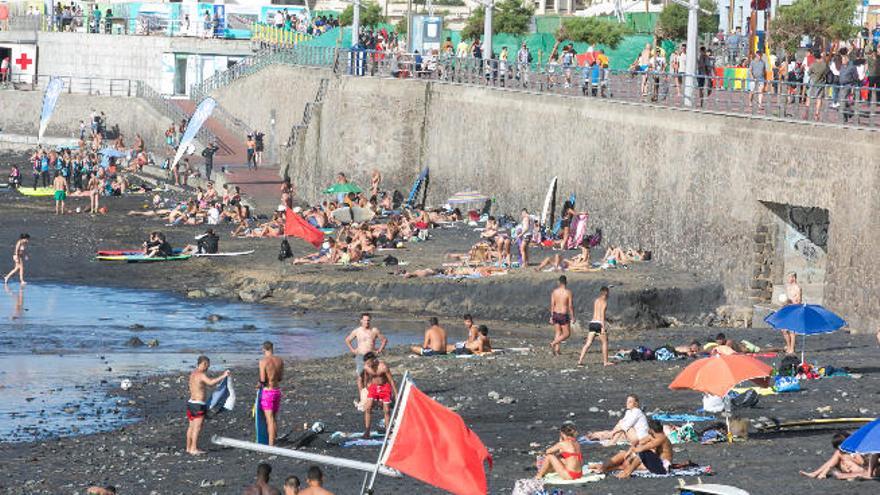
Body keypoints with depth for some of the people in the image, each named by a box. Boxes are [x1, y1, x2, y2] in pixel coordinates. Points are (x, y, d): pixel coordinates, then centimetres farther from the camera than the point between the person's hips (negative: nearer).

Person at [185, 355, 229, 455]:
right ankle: (194, 449, -10)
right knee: (197, 427, -8)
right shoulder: (201, 375, -17)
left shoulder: (193, 373, 12)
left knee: (191, 427, 15)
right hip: (199, 405, -10)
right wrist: (222, 376, -31)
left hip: (191, 402, 10)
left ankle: (189, 448, 20)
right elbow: (211, 382, -34)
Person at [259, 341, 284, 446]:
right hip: (277, 391, 6)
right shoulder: (280, 361, 2)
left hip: (267, 391, -6)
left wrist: (260, 384, 3)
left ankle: (271, 445, -5)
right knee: (274, 418, 18)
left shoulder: (263, 361, -15)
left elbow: (262, 380, -17)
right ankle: (273, 440, 25)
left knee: (270, 420, -4)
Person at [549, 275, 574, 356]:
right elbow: (570, 306, -11)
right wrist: (572, 317, -2)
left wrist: (551, 317, 9)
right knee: (567, 334, 7)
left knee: (558, 333, 15)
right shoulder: (568, 292, -12)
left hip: (555, 314, 5)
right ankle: (553, 343, -12)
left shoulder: (554, 291, 0)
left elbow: (552, 305, 2)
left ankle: (557, 350, 10)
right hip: (563, 315, -5)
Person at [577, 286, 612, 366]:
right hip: (599, 323, -6)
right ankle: (605, 362, 12)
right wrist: (603, 327, -19)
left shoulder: (596, 301, 16)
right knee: (604, 342, 9)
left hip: (592, 323, 6)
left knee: (588, 343, 2)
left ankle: (580, 361, -8)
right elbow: (602, 315, -15)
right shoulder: (604, 302, -6)